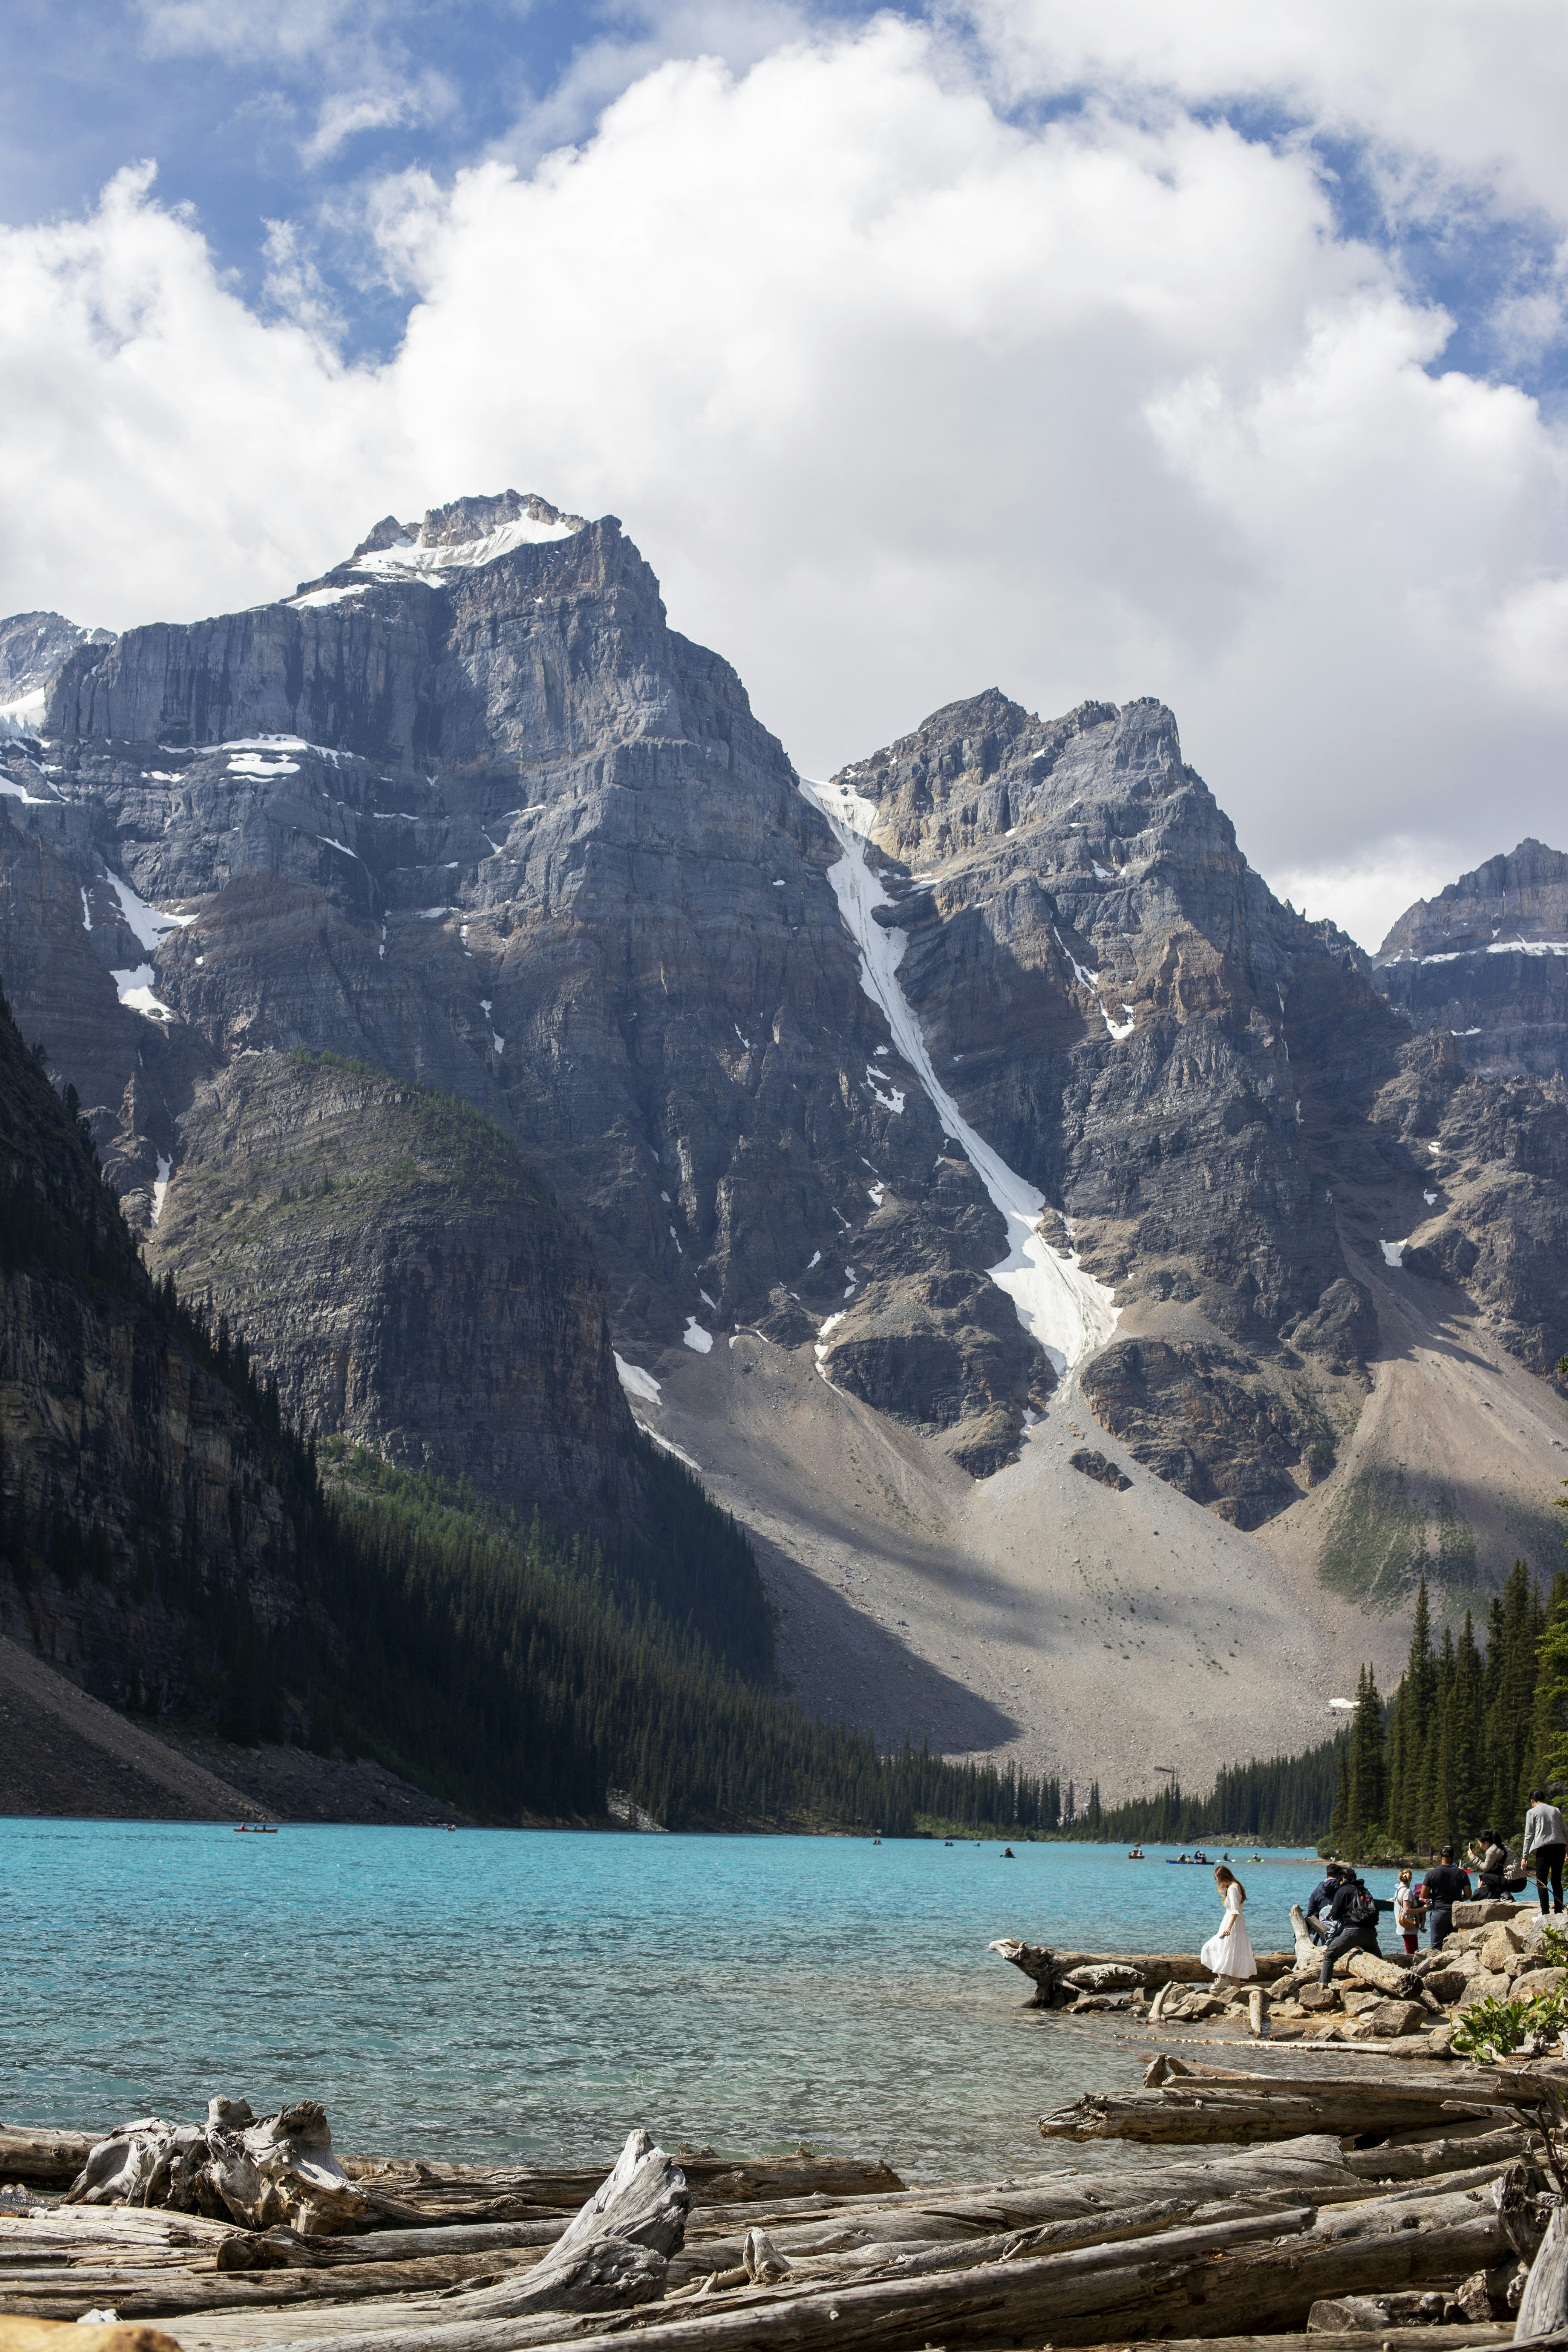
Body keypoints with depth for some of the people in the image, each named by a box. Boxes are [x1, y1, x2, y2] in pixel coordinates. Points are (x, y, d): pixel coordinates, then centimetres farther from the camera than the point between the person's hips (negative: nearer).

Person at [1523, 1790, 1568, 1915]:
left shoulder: (1532, 1812, 5)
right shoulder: (1556, 1810, 17)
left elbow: (1529, 1836, 2)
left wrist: (1525, 1856, 6)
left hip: (1544, 1848, -4)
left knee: (1541, 1881, -1)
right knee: (1557, 1880, 9)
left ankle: (1545, 1913, -10)